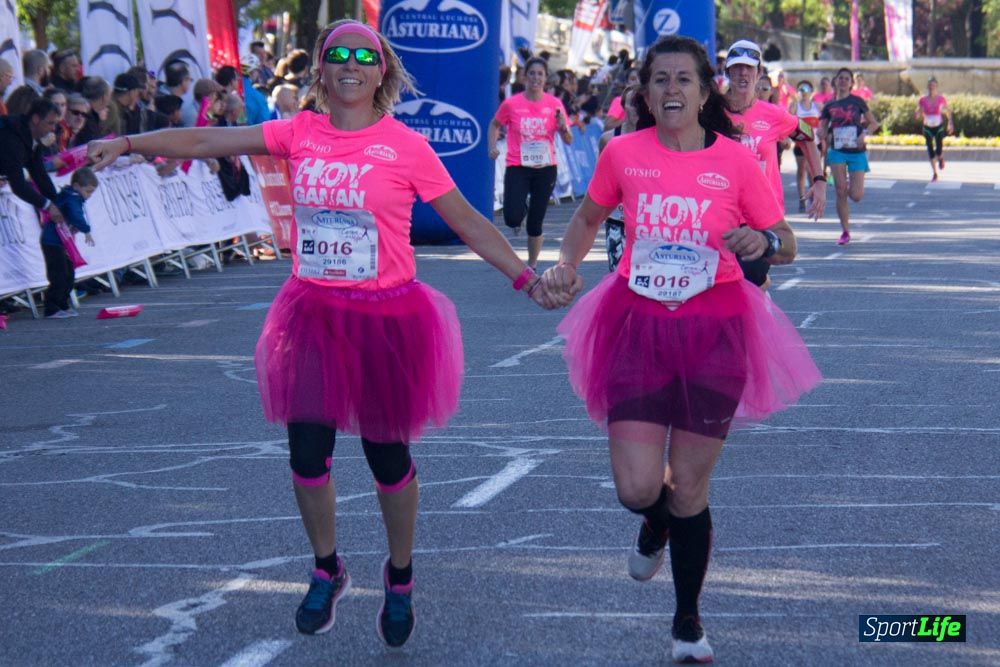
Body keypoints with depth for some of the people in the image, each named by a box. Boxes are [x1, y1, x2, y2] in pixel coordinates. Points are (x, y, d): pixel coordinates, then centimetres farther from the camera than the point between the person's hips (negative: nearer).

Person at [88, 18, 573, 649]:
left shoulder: (406, 146, -8)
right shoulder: (300, 134, 0)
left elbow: (467, 222, -4)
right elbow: (204, 141, -2)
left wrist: (526, 278, -11)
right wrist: (127, 143, -11)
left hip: (383, 318, -3)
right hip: (312, 313, 3)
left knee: (387, 456, 7)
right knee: (307, 455, 6)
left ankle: (400, 579, 31)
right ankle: (327, 572, 31)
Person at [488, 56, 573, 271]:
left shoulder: (554, 104, 0)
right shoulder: (511, 104, -3)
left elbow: (568, 140, 4)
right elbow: (495, 125, 15)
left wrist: (563, 127, -17)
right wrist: (492, 147, -2)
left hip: (545, 168, 1)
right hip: (517, 167, -1)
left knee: (535, 224, 4)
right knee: (512, 219, -17)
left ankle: (532, 266, 23)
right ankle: (522, 206, 21)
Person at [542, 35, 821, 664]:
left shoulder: (736, 160, -5)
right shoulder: (623, 153, -2)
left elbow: (785, 245, 2)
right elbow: (588, 217, 16)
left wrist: (763, 241, -20)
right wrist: (567, 264, -2)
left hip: (714, 328, -1)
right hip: (638, 323, 1)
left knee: (689, 487, 5)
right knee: (637, 487, -8)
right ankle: (655, 525, 34)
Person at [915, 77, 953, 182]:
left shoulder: (941, 99, -8)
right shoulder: (923, 100, -6)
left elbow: (948, 111, 7)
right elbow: (919, 115, -1)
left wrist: (950, 123, 1)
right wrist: (917, 115, -24)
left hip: (939, 127, -1)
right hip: (927, 128, 1)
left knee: (938, 152, -10)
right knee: (930, 152, 3)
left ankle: (941, 157, 28)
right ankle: (934, 173, 18)